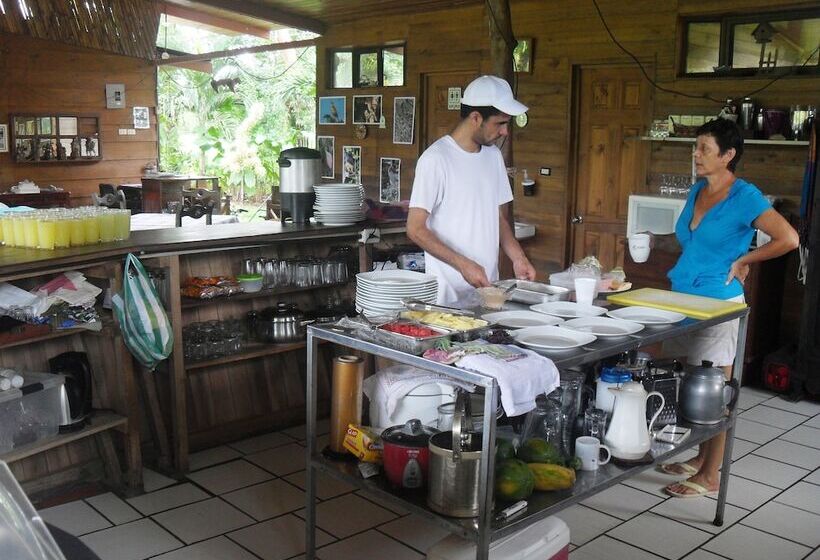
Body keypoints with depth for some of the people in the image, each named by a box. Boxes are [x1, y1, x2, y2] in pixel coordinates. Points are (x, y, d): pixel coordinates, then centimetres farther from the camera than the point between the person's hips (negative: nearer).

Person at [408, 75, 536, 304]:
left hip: (488, 286, 6)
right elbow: (415, 229, -14)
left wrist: (517, 258, 1)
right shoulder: (436, 158, -12)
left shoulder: (493, 156, 11)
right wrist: (463, 264, -21)